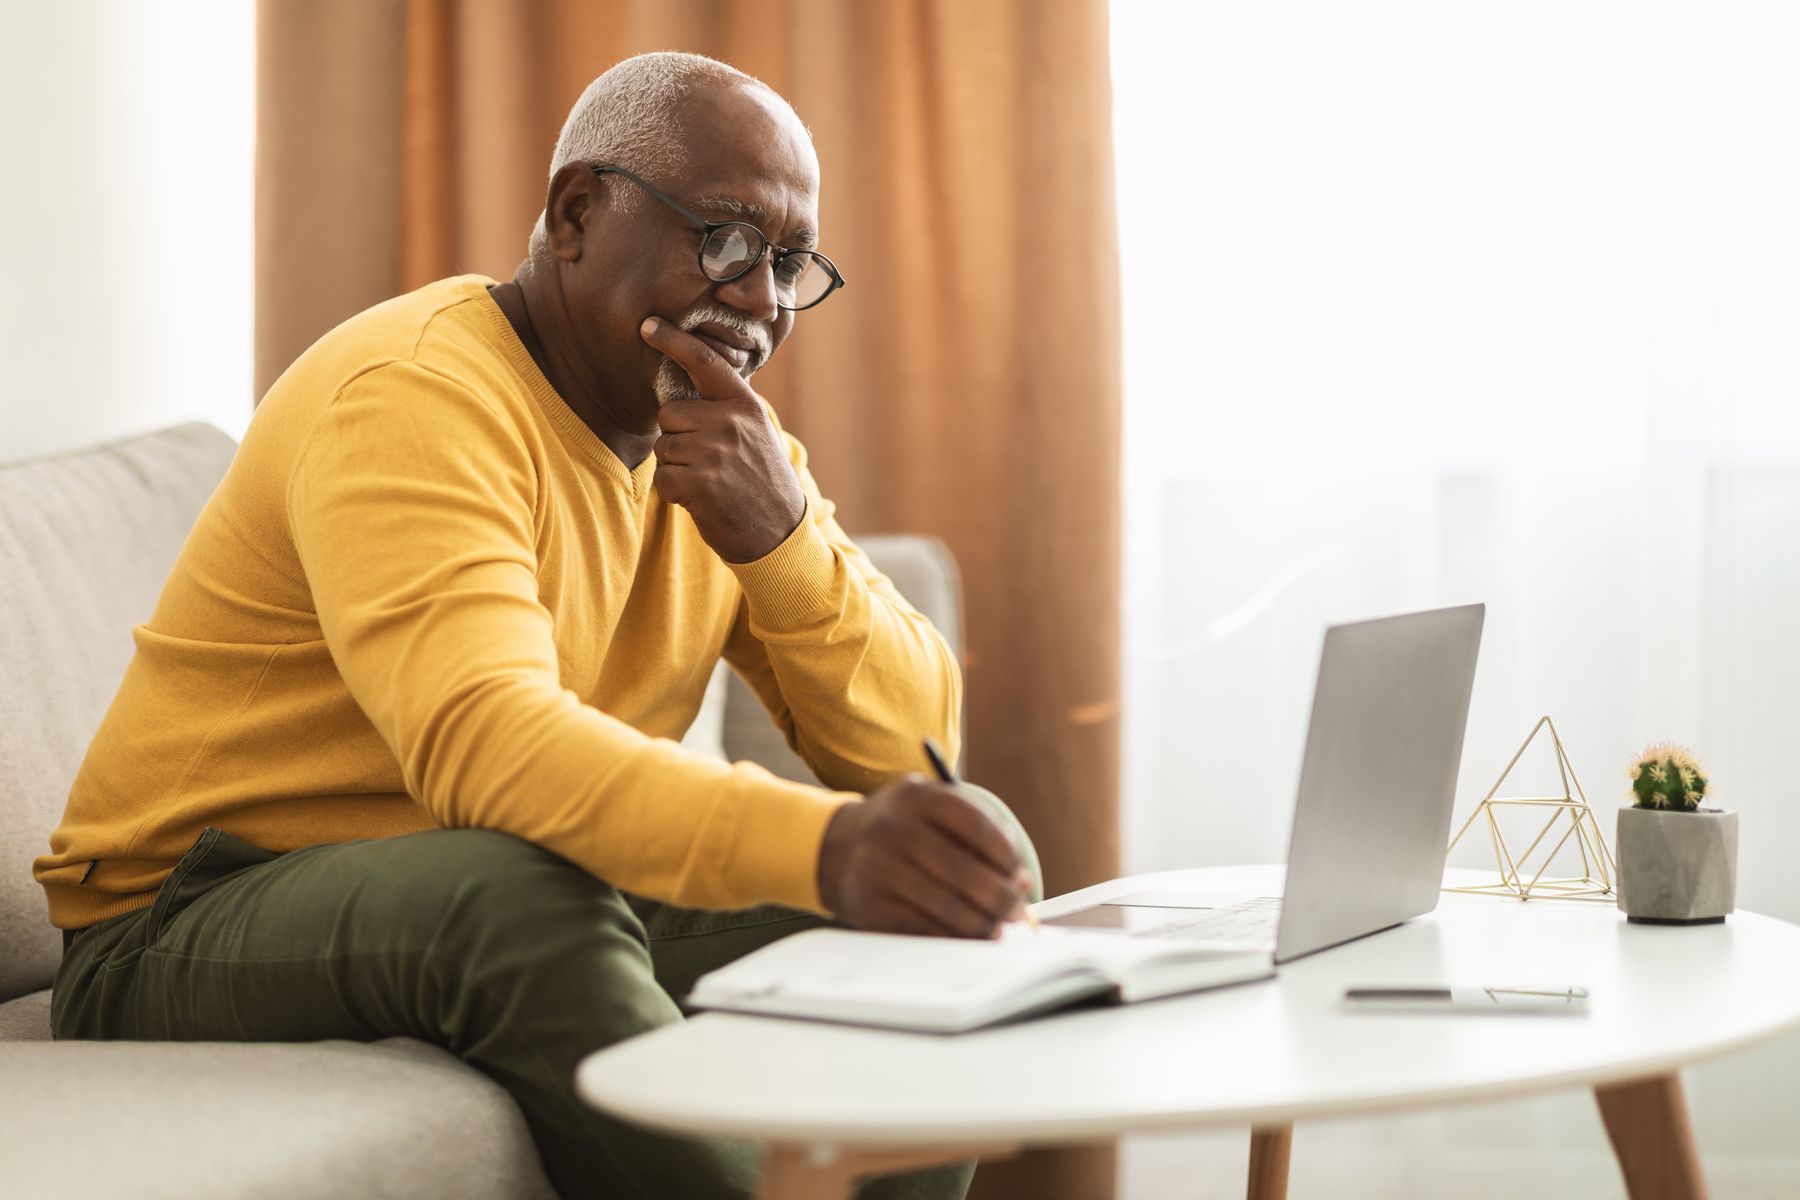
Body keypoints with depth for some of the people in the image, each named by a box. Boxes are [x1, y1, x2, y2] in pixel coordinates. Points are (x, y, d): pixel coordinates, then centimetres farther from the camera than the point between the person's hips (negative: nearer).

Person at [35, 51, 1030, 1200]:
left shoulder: (730, 439, 7)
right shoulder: (411, 397, -20)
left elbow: (909, 747, 0)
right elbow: (483, 744, -38)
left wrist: (783, 536, -18)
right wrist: (826, 844, -52)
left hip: (545, 937, 7)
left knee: (941, 896, -7)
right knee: (513, 889, -37)